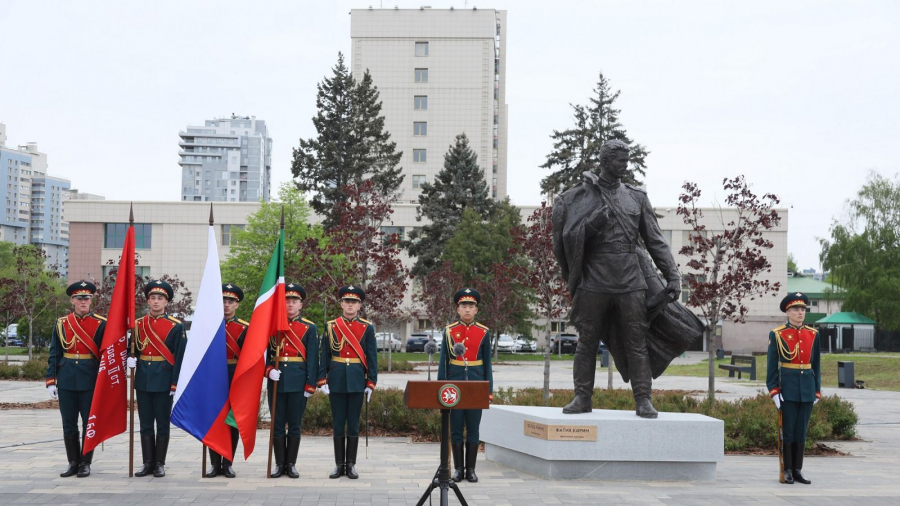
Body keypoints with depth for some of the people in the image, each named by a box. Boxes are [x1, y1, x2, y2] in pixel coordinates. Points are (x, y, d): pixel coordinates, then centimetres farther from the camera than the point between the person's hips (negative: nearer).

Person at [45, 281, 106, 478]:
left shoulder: (101, 324, -2)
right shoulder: (61, 324, 6)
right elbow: (54, 355, 7)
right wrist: (51, 381, 2)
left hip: (90, 382, -2)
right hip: (66, 382, 2)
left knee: (89, 424, 3)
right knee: (69, 425, 7)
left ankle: (85, 463, 13)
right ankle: (73, 462, 17)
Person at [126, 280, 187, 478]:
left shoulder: (176, 326, -4)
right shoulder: (138, 324, 8)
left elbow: (180, 357, -5)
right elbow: (133, 349, 16)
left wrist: (175, 384, -10)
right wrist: (131, 359, -8)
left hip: (163, 381, -3)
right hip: (143, 380, 4)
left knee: (162, 424, 4)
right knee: (145, 424, 7)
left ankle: (159, 464, 12)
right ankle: (148, 463, 14)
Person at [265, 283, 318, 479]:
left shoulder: (309, 328, 2)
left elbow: (312, 359, -1)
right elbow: (265, 352, 8)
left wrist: (310, 385, -6)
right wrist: (269, 370, -11)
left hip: (298, 382, -1)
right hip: (277, 381, 2)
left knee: (295, 425, 4)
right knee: (277, 424, 5)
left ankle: (291, 464, 12)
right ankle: (280, 464, 13)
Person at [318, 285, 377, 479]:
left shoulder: (367, 328, 2)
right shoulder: (330, 326, 4)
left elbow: (372, 357, 2)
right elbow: (324, 355, 4)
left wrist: (371, 383, -3)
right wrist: (323, 381, -2)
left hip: (357, 381, -1)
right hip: (336, 381, 1)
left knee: (353, 424, 4)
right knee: (338, 424, 5)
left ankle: (351, 465, 11)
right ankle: (339, 465, 12)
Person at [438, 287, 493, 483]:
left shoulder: (484, 332, 4)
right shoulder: (449, 331, 3)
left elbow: (487, 363, 6)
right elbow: (443, 361, 4)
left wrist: (490, 389, 2)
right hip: (454, 385, 0)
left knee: (473, 429, 4)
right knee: (456, 429, 4)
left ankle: (471, 469, 11)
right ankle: (458, 469, 11)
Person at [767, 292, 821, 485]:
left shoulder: (813, 334, 8)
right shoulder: (777, 334, -2)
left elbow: (817, 364, 12)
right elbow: (771, 365, -2)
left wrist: (817, 391, 9)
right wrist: (773, 390, -9)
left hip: (807, 389, 3)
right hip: (787, 388, -3)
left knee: (801, 430, 7)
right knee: (787, 430, 0)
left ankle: (797, 470, 14)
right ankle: (787, 470, 6)